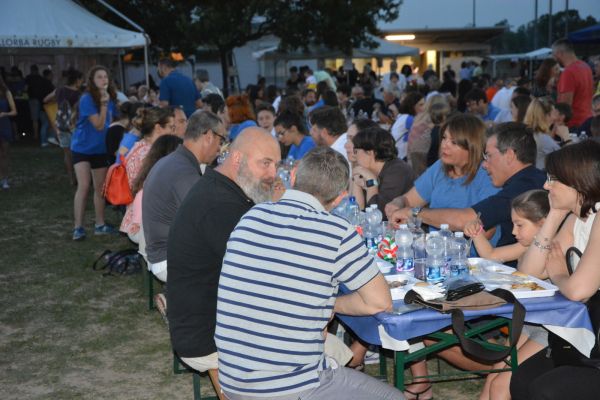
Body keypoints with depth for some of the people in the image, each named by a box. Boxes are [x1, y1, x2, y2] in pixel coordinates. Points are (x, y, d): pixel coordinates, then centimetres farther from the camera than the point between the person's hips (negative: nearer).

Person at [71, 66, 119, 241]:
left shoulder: (110, 98, 2)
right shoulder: (87, 99, -18)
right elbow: (99, 125, -23)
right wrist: (103, 104, -25)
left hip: (101, 149, 6)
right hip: (82, 148, -6)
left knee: (100, 187, 11)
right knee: (83, 186, -15)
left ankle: (100, 225, 22)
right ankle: (78, 228, -10)